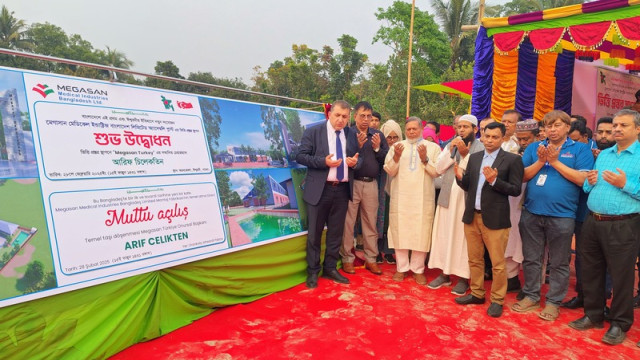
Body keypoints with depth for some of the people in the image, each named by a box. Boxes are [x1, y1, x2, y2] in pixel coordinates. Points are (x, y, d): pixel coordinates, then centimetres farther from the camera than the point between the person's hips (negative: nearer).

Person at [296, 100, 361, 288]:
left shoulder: (351, 135, 10)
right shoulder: (313, 132, -3)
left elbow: (357, 159, 16)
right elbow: (300, 156, -8)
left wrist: (355, 162, -9)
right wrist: (323, 161, -20)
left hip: (342, 190, 4)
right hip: (320, 190, -4)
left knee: (336, 232, 12)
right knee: (315, 232, 5)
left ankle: (330, 268, 27)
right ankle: (313, 272, 19)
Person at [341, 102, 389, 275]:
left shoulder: (378, 135, 9)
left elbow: (387, 160, 6)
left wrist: (377, 148, -9)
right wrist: (358, 146, -18)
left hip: (371, 184, 3)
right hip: (352, 183, -3)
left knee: (370, 223, 10)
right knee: (348, 223, 2)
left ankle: (371, 259, 20)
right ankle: (347, 259, 14)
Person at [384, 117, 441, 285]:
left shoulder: (433, 147, 7)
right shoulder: (397, 146, 9)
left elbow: (437, 172, -1)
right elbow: (390, 171, 3)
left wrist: (425, 159, -15)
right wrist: (396, 156, -13)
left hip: (423, 198, -1)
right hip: (400, 197, 1)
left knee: (421, 233, 1)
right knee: (400, 231, 4)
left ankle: (418, 269, 14)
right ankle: (401, 267, 17)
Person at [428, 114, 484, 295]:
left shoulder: (481, 148, -5)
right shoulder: (451, 145, 11)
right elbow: (438, 168, 3)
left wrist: (464, 154, -18)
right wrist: (451, 152, -7)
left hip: (467, 199, -5)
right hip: (447, 197, 5)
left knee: (463, 237, 1)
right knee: (443, 235, 9)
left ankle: (463, 277, 14)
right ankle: (444, 273, 21)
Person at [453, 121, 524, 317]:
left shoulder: (512, 160, -5)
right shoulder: (474, 157, 10)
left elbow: (516, 190, -8)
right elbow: (467, 186, 9)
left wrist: (494, 180, -21)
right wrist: (460, 177, -11)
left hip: (495, 219, -5)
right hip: (472, 216, 5)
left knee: (497, 263, 4)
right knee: (474, 259, 16)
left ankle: (497, 300, 19)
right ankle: (477, 294, 31)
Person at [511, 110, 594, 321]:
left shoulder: (580, 149, 1)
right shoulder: (534, 148, 9)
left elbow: (583, 179, -11)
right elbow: (523, 176, 3)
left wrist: (555, 162, -12)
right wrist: (540, 162, -11)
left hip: (561, 215, -3)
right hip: (531, 213, 3)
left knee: (558, 263, 8)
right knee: (531, 258, 13)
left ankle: (554, 302, 21)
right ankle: (531, 296, 27)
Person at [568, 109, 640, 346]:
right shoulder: (603, 155, 13)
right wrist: (590, 182, -2)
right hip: (593, 222, 6)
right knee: (591, 271, 14)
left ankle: (620, 324, 22)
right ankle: (593, 315, 30)